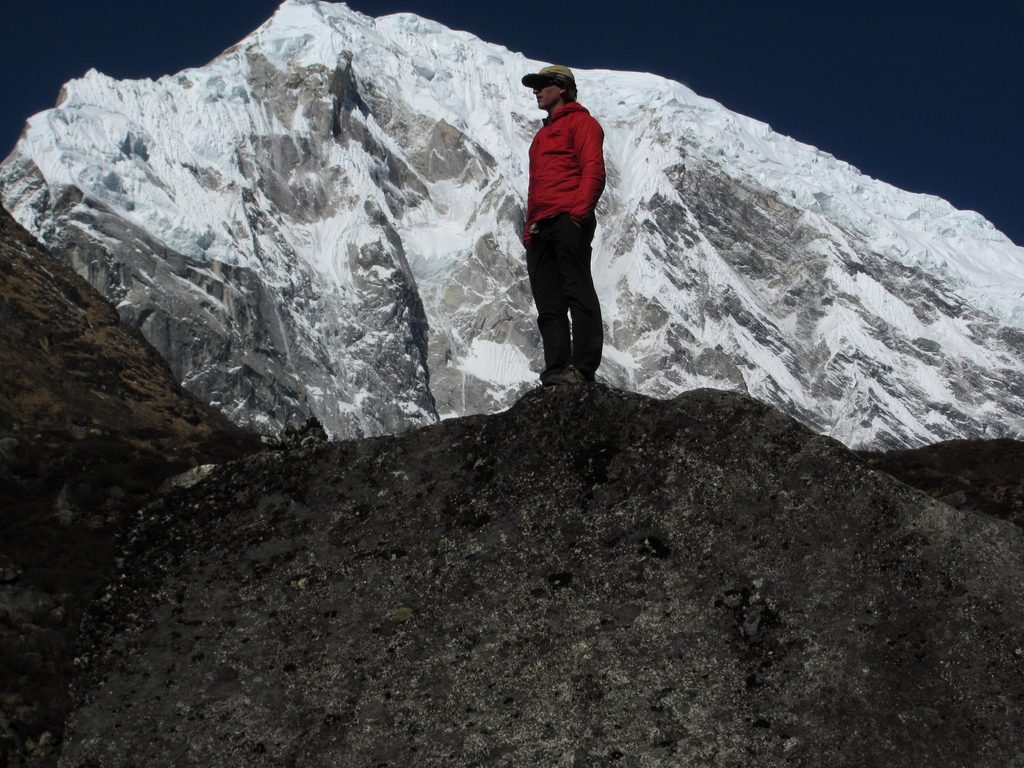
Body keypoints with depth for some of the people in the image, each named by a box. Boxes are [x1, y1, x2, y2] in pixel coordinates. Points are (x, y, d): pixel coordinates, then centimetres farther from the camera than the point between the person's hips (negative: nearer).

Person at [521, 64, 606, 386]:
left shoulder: (580, 122, 7)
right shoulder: (543, 134, 32)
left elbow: (593, 169, -7)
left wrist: (580, 209, -19)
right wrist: (529, 226, 17)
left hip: (568, 220, -9)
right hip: (540, 229, 9)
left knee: (578, 293, -14)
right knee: (549, 305, 0)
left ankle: (583, 368, -20)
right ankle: (556, 370, -3)